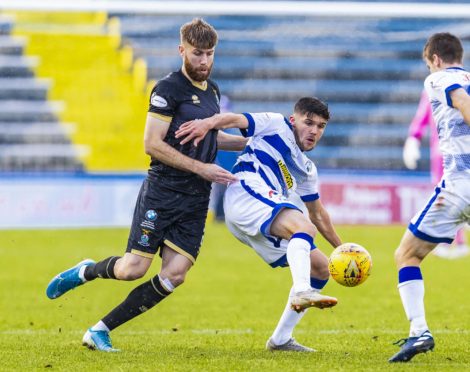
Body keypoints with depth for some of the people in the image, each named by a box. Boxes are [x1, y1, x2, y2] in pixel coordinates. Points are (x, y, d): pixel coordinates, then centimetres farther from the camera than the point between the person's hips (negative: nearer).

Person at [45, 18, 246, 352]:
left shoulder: (212, 90, 15)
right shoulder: (169, 89, -9)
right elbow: (152, 143, -15)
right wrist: (200, 168, -17)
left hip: (196, 200, 6)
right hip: (162, 191, -6)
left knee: (175, 275, -8)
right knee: (133, 269, -11)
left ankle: (100, 331, 1)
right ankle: (83, 272, 23)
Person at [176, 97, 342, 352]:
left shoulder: (307, 169, 33)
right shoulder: (276, 125, 14)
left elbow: (317, 214, 40)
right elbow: (234, 120, 0)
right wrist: (207, 124, -21)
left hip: (266, 230, 9)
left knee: (321, 268, 8)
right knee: (304, 227, -32)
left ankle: (280, 339, 9)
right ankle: (301, 292, -58)